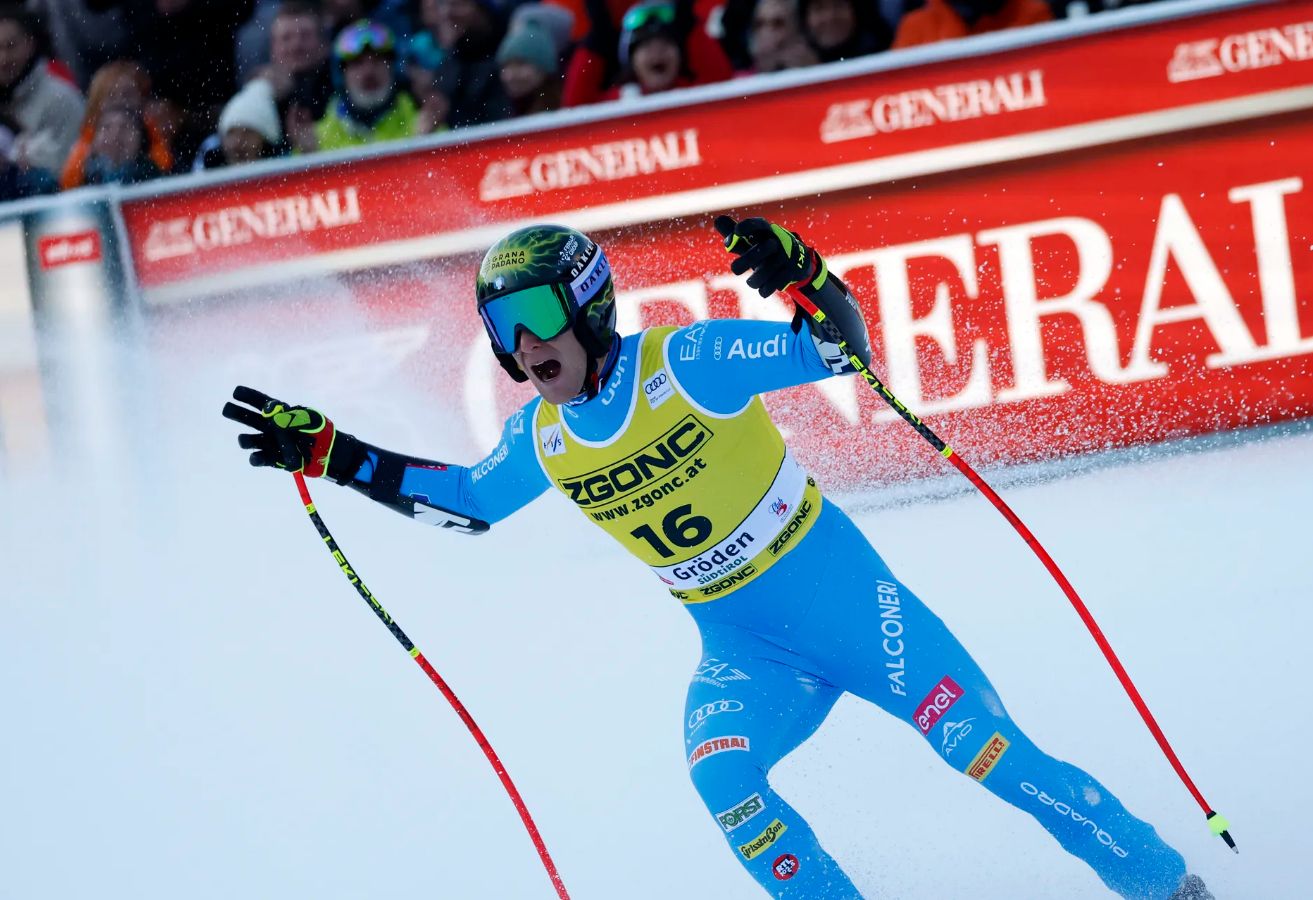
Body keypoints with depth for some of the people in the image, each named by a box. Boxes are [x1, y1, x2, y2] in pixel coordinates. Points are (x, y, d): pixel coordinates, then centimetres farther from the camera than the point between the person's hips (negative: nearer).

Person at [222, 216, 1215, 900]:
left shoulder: (686, 361, -16)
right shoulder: (540, 441, 0)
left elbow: (841, 349, -17)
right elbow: (460, 498, 18)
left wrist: (800, 272, -36)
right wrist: (327, 451, 12)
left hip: (843, 591, -4)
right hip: (744, 651, 5)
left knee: (985, 747, -10)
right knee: (720, 774, -24)